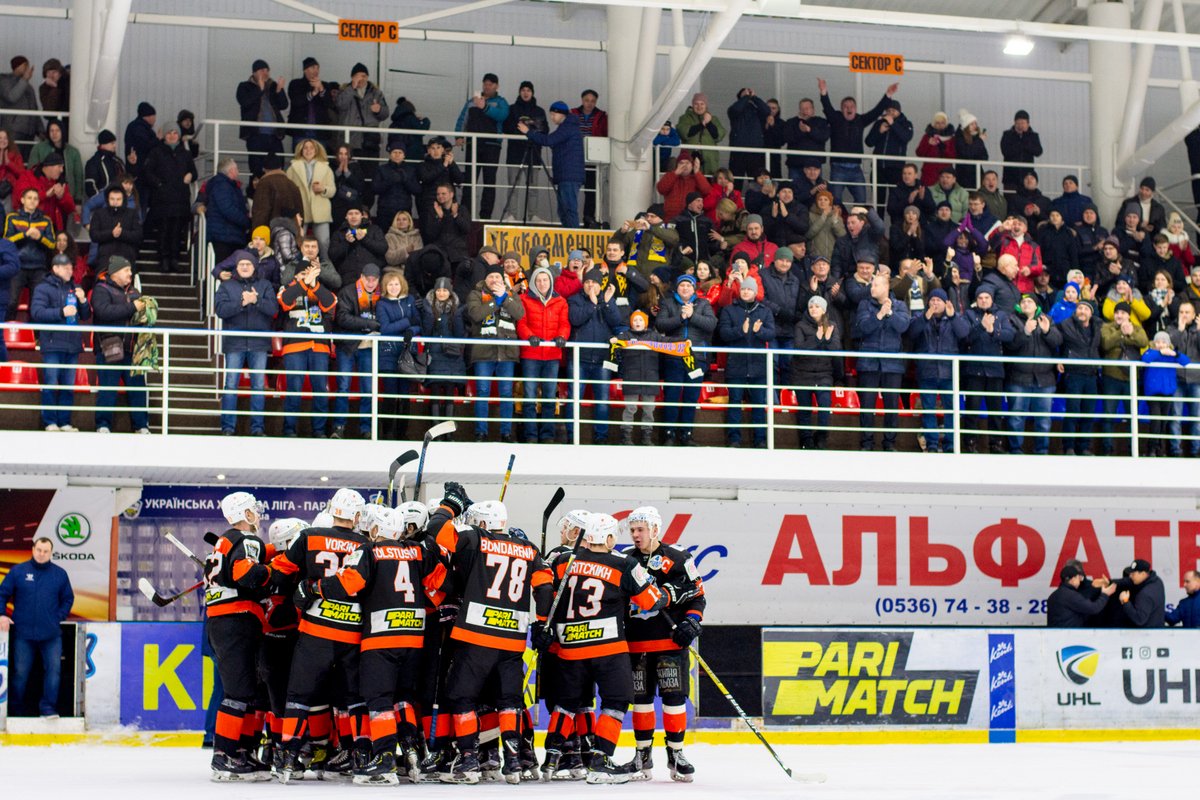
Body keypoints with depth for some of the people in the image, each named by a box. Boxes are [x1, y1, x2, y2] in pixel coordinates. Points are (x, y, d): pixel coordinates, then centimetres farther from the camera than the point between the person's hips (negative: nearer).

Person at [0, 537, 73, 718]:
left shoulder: (60, 574, 6)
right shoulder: (18, 571, 3)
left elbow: (68, 599, 13)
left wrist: (59, 617, 0)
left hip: (51, 635, 1)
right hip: (23, 634, -1)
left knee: (54, 669, -7)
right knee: (20, 672, 5)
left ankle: (48, 708, -2)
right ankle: (15, 709, 16)